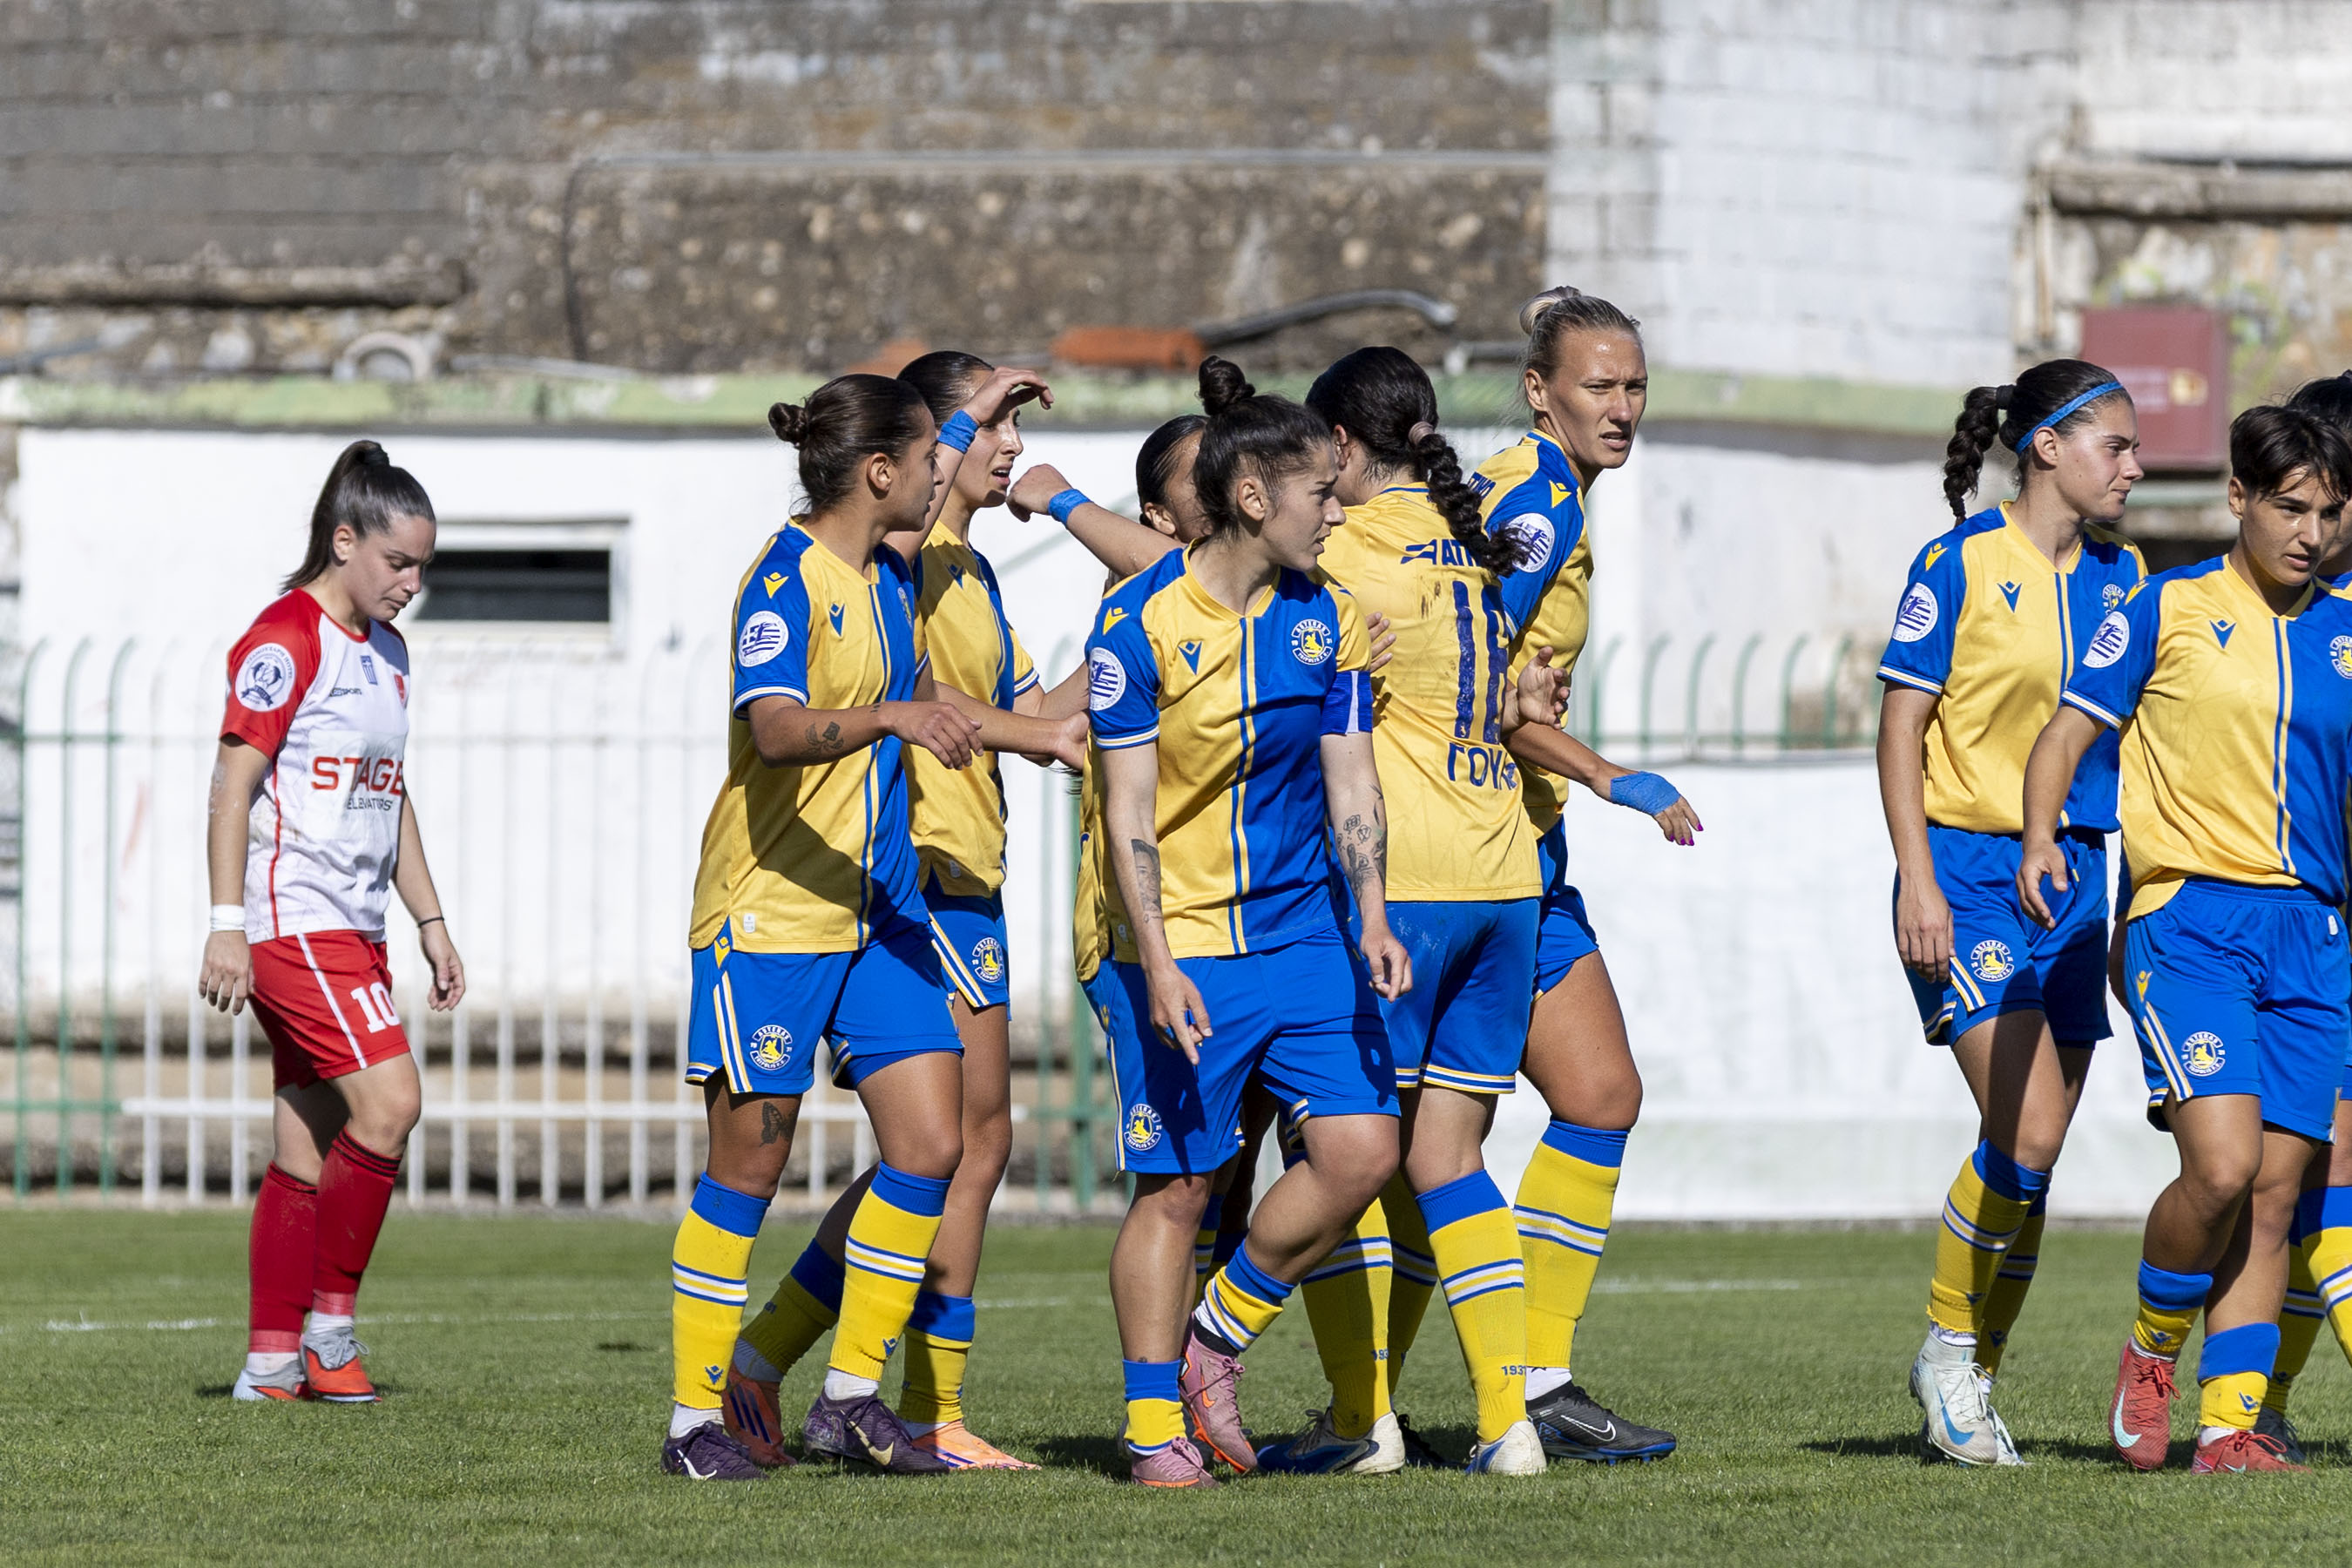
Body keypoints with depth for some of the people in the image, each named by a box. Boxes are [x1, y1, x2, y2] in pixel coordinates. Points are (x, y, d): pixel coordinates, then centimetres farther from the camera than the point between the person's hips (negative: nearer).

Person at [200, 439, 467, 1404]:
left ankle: (273, 1362, 8)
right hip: (291, 919, -9)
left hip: (353, 928, 9)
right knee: (387, 1101, -18)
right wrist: (227, 924, -18)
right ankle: (329, 1321, -7)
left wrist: (430, 922, 23)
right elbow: (233, 783, -13)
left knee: (310, 1142, 7)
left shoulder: (384, 652, 17)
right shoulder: (286, 639, -10)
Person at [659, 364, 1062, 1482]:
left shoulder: (888, 577, 12)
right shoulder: (786, 581, -13)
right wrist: (893, 716, -44)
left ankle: (851, 1397, 8)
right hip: (769, 916, -8)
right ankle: (695, 1420, 5)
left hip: (876, 914, 8)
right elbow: (776, 728, -29)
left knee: (931, 1144, -1)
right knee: (748, 1168, -3)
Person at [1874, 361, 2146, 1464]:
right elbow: (1900, 730, -6)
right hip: (1969, 868, -6)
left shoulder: (2119, 576, 11)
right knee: (2025, 1134, -18)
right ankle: (1946, 1347, 1)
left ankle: (1968, 1392, 14)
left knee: (2032, 1159, 4)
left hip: (2072, 876, 6)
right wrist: (1918, 879, -15)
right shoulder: (1959, 565, -6)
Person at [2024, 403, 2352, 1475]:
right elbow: (2066, 732, 1)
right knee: (2223, 1165, -18)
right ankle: (2151, 1351, 6)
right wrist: (2041, 841, -16)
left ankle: (2231, 1421, 2)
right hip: (2187, 917, -4)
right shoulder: (2169, 609, 1)